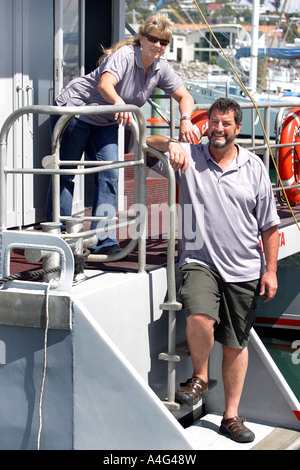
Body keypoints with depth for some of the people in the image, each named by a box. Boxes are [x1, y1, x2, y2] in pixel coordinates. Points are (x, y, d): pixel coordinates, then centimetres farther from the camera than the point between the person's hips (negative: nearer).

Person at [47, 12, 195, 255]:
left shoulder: (162, 68, -6)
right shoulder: (124, 55, -26)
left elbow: (185, 96, -5)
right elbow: (105, 83, -43)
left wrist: (185, 120, -27)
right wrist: (118, 102, -64)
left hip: (105, 123, 6)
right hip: (75, 109, -6)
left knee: (110, 175, -7)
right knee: (65, 174, 0)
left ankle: (104, 240, -5)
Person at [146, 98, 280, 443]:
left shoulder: (254, 167, 5)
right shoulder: (189, 158, 2)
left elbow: (269, 224, 8)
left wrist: (271, 270, 3)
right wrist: (171, 144, -22)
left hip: (244, 271, 2)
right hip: (200, 262, -2)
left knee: (236, 344, 9)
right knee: (200, 317, -29)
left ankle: (231, 416, 23)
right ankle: (199, 377, 1)